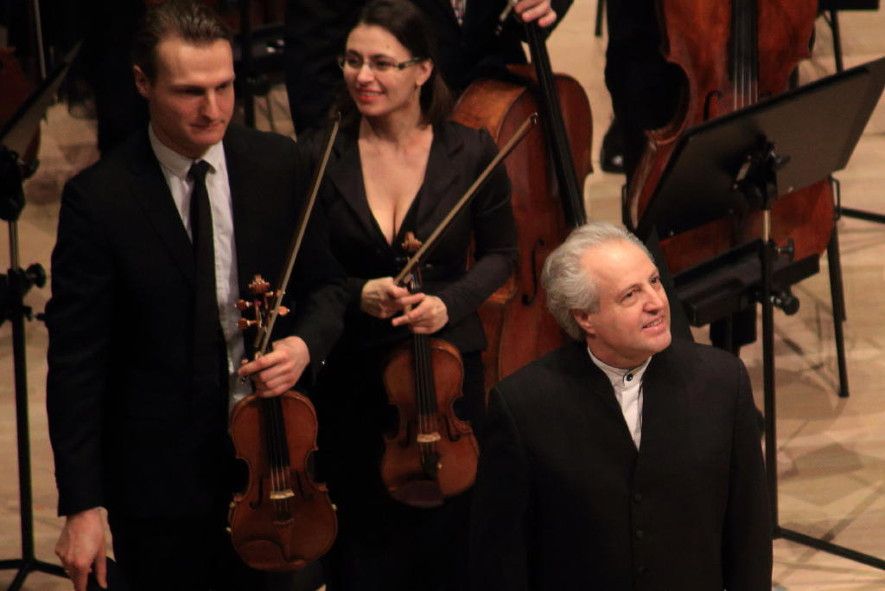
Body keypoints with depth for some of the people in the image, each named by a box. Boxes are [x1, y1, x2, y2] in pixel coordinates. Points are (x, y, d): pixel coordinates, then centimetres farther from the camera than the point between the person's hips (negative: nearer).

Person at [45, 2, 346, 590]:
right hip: (160, 473, -3)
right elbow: (75, 362, -12)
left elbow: (325, 284, 9)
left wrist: (306, 343, -15)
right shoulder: (98, 200, -14)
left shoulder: (282, 166, -4)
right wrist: (81, 504, -13)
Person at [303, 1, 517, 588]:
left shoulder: (472, 152, -5)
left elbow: (500, 253, 5)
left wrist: (451, 301, -13)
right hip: (352, 371, 0)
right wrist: (356, 294, -18)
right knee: (361, 542, 11)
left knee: (446, 536, 11)